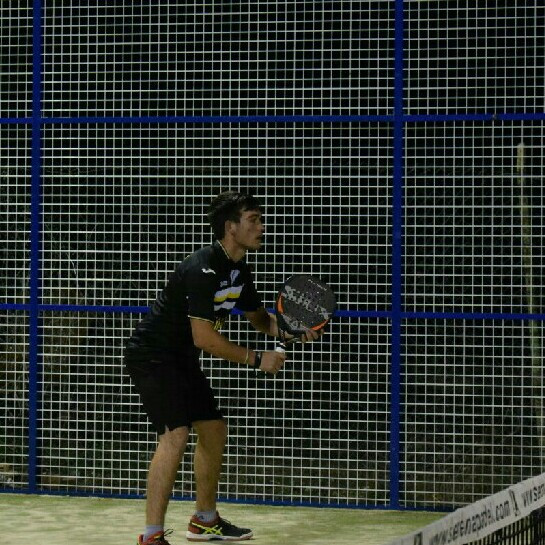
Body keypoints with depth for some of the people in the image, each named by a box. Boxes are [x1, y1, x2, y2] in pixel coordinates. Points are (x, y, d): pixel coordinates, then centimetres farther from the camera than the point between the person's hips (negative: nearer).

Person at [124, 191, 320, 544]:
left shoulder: (239, 271, 5)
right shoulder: (203, 270, -26)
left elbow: (260, 317, 18)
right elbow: (204, 337, -29)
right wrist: (256, 359, -22)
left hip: (182, 358, 10)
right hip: (151, 356, -10)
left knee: (214, 430, 16)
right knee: (175, 435, -22)